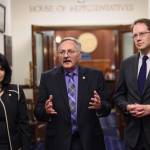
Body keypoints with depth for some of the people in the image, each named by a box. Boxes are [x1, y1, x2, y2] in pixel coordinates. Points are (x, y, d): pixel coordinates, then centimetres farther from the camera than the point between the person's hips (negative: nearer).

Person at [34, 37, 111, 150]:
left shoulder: (95, 75, -2)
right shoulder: (47, 77, -1)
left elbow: (107, 108, -1)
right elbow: (38, 113, -3)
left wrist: (100, 106, -22)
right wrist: (46, 110, -24)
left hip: (90, 140, 0)